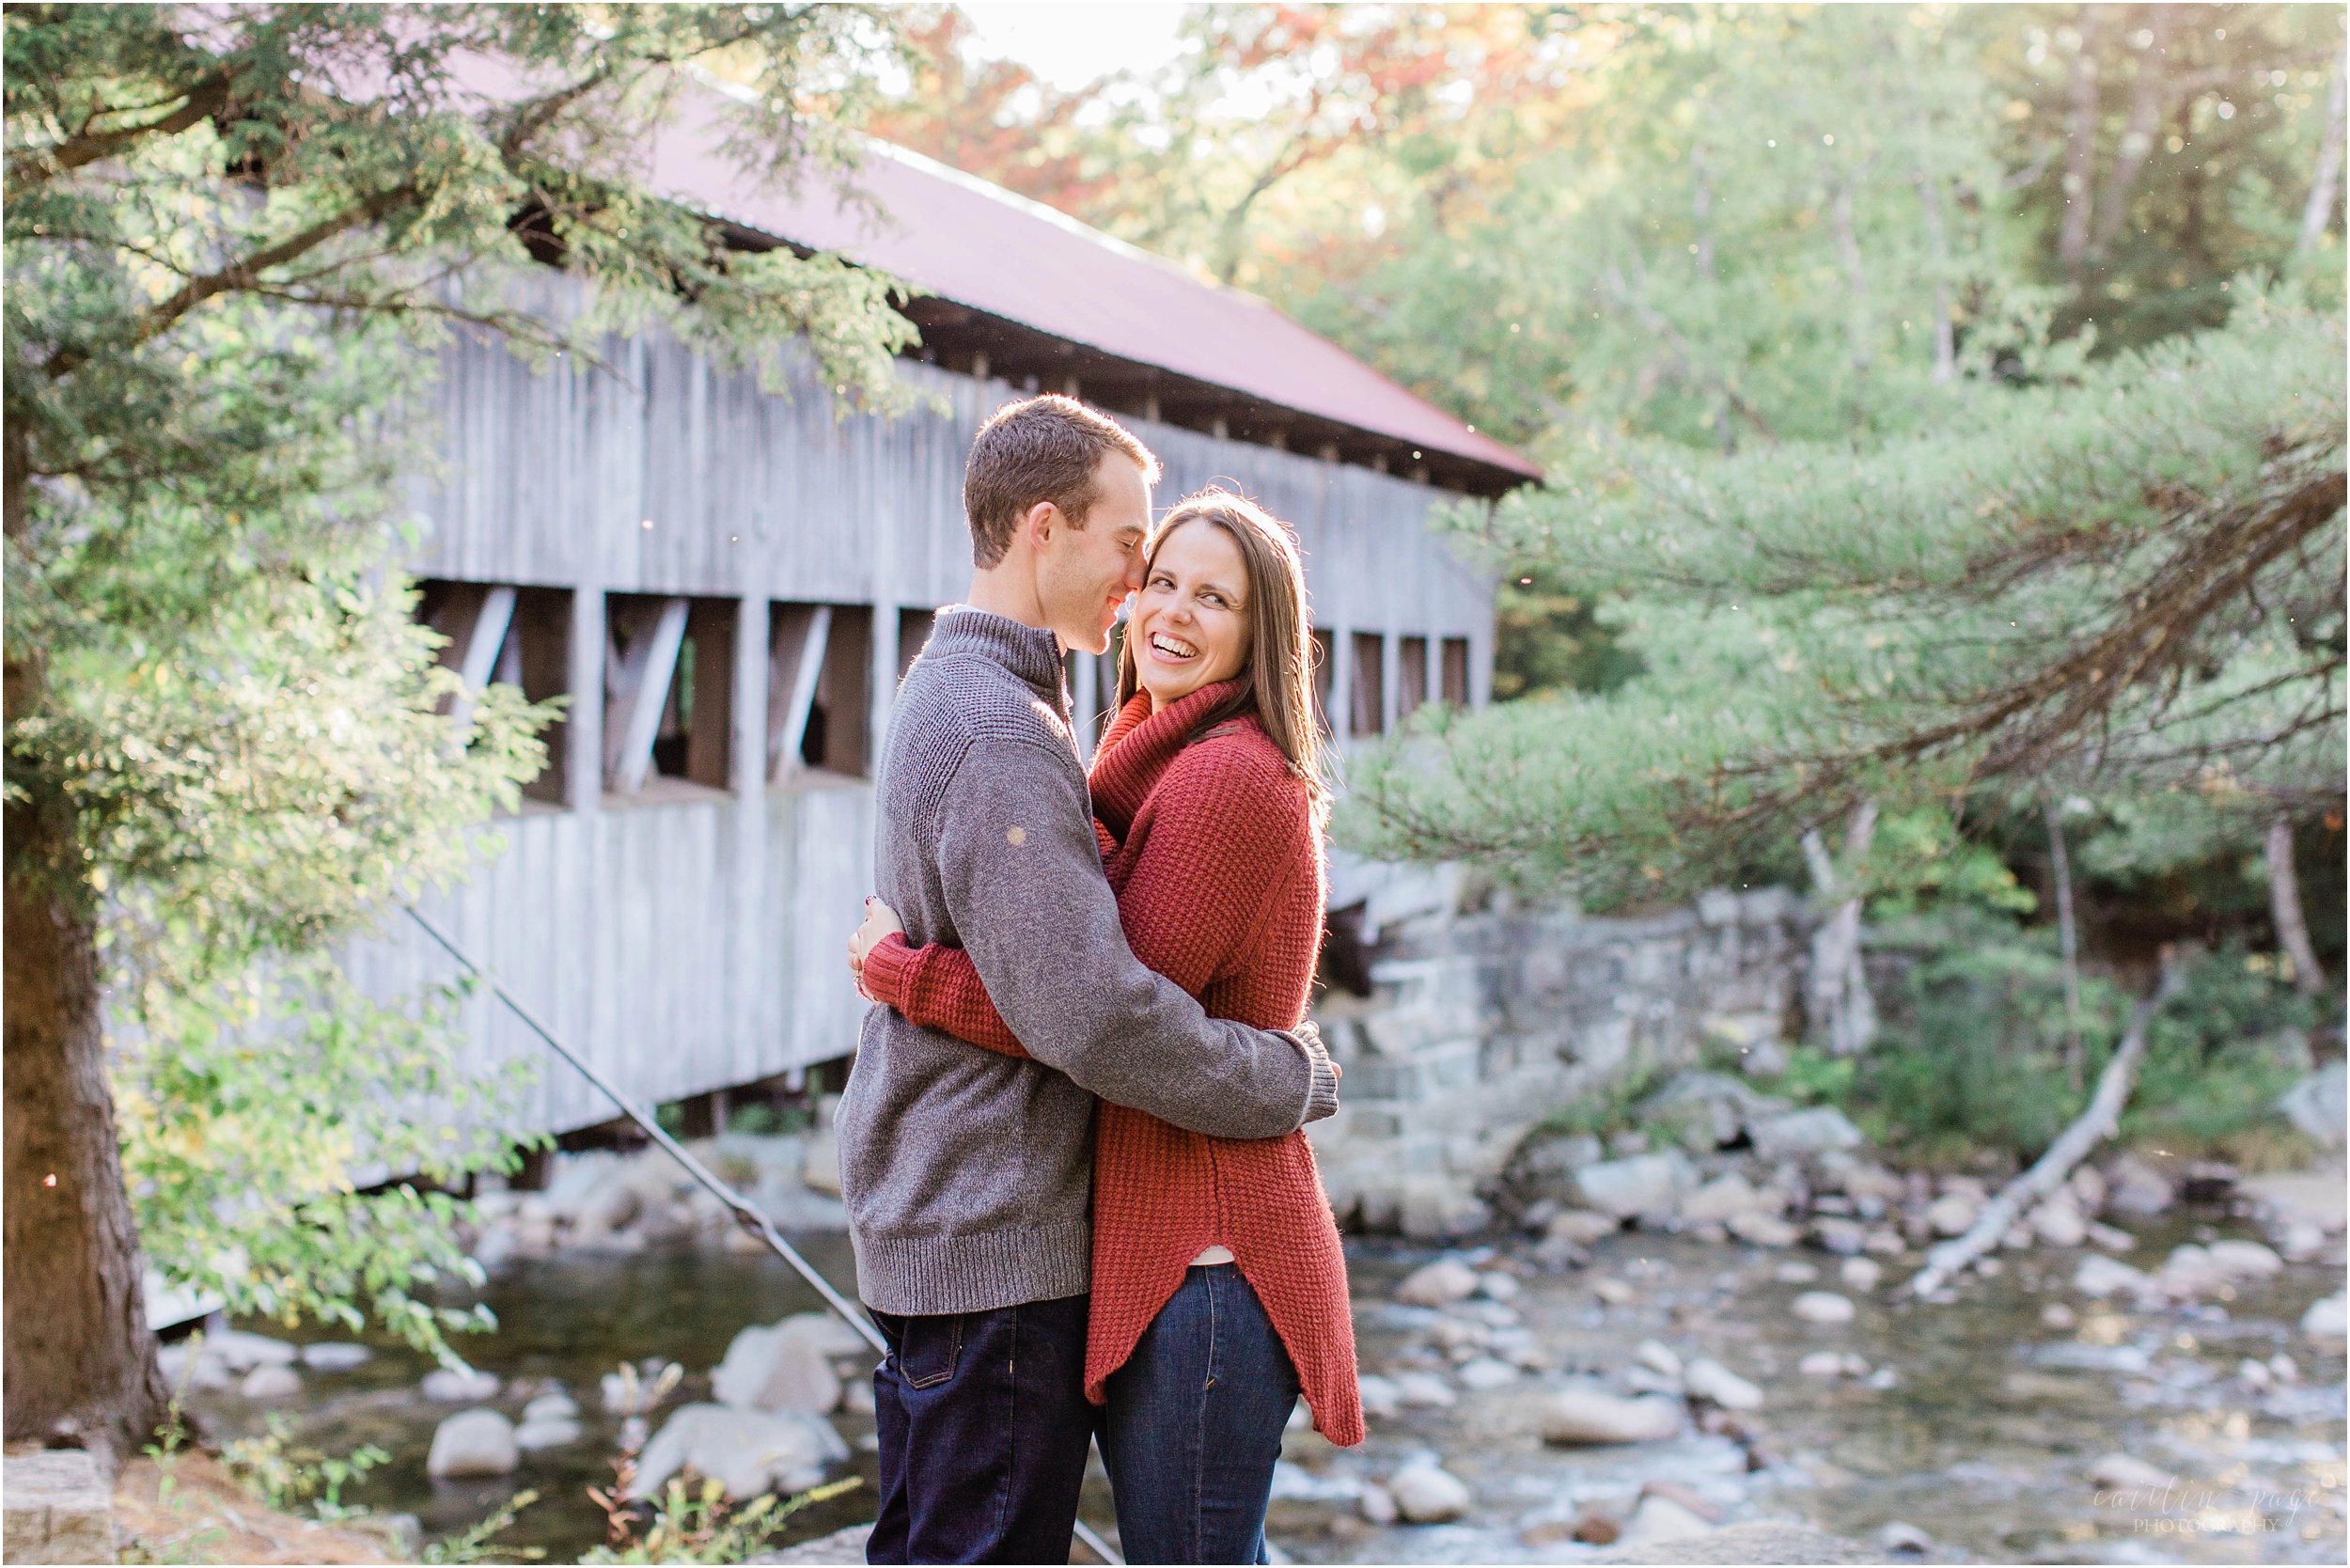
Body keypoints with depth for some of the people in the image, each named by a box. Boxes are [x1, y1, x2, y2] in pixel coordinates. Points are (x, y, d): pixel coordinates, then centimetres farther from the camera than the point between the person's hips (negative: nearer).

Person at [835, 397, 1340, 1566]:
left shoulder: (947, 693, 14)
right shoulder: (997, 732, -20)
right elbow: (1089, 1009, -26)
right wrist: (1293, 1075, -14)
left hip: (930, 1217, 10)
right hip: (995, 1247, -10)